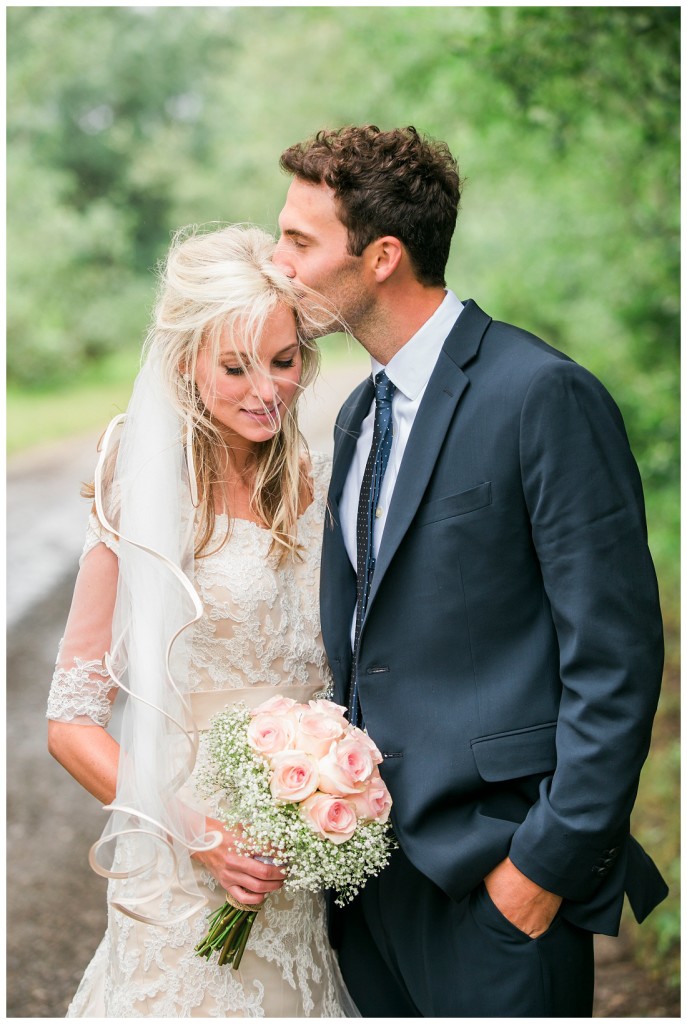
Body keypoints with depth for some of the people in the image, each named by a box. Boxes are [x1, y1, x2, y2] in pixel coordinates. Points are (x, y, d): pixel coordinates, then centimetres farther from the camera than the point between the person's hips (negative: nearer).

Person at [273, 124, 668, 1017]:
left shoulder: (544, 395, -14)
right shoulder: (360, 413, 12)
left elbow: (616, 658, -16)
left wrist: (550, 858, -16)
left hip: (491, 869, -7)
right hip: (369, 854, 8)